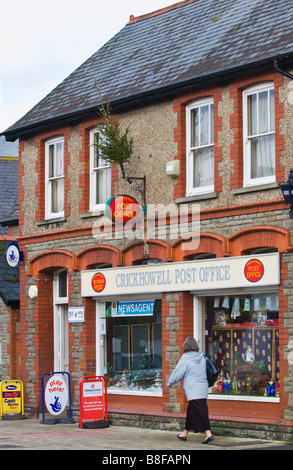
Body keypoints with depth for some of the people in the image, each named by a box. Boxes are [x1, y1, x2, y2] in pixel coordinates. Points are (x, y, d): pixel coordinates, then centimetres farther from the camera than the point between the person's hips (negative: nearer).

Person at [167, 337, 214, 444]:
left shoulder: (185, 359, -10)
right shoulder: (202, 357, 8)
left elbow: (178, 373, -2)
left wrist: (170, 383, 16)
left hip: (193, 390, -7)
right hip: (203, 389, 7)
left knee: (200, 413, -9)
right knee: (191, 412, 16)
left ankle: (208, 434, -17)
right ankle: (185, 433, 25)